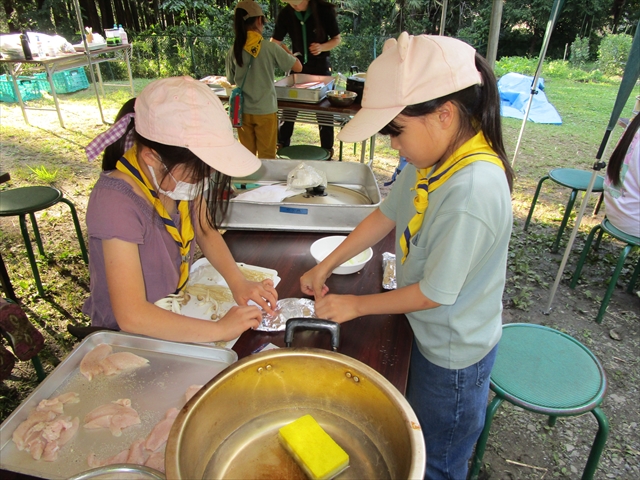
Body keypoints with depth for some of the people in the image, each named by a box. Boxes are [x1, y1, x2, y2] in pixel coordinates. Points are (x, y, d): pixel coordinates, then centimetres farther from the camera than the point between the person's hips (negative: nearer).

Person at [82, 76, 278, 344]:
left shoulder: (180, 172, -12)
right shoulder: (116, 202, -30)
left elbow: (206, 232, 3)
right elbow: (132, 316, -34)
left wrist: (237, 281, -12)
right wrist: (220, 329, -30)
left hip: (176, 314, 6)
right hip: (129, 338, -5)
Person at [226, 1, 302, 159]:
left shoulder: (233, 51, -3)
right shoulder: (270, 48, -11)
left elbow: (231, 81, 7)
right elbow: (298, 67, -3)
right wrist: (285, 50, 12)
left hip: (243, 111, 3)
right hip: (265, 111, -3)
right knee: (266, 157, 9)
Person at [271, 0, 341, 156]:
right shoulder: (285, 14, -9)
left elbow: (337, 39, -7)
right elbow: (275, 42, -8)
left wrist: (322, 47, -27)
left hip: (320, 65, -2)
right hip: (297, 64, 2)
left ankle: (327, 149, 15)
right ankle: (282, 144, 21)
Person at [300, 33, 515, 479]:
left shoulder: (472, 190, -36)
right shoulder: (433, 157, -10)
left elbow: (436, 292, -27)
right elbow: (387, 215, 2)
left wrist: (356, 305, -14)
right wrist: (326, 266, 2)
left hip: (453, 356, -7)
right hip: (427, 333, 8)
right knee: (415, 436, 32)